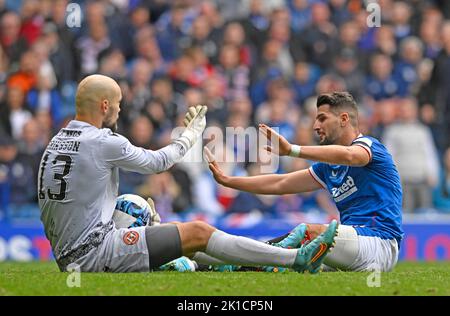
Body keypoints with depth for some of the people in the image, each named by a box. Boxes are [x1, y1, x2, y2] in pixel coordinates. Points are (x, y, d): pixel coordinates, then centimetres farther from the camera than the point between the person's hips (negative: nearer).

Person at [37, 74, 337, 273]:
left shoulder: (56, 142, 12)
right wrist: (193, 132, 17)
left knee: (175, 229, 24)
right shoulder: (102, 142, -13)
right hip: (96, 253, -9)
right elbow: (158, 161, 0)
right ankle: (298, 259, -2)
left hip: (68, 258, 9)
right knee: (198, 232, -5)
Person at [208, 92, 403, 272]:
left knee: (311, 232, -29)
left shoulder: (367, 145, -2)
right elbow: (280, 184, 27)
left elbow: (347, 155, -28)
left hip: (379, 241, -10)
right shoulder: (328, 168, 23)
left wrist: (291, 150, -36)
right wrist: (227, 181, 25)